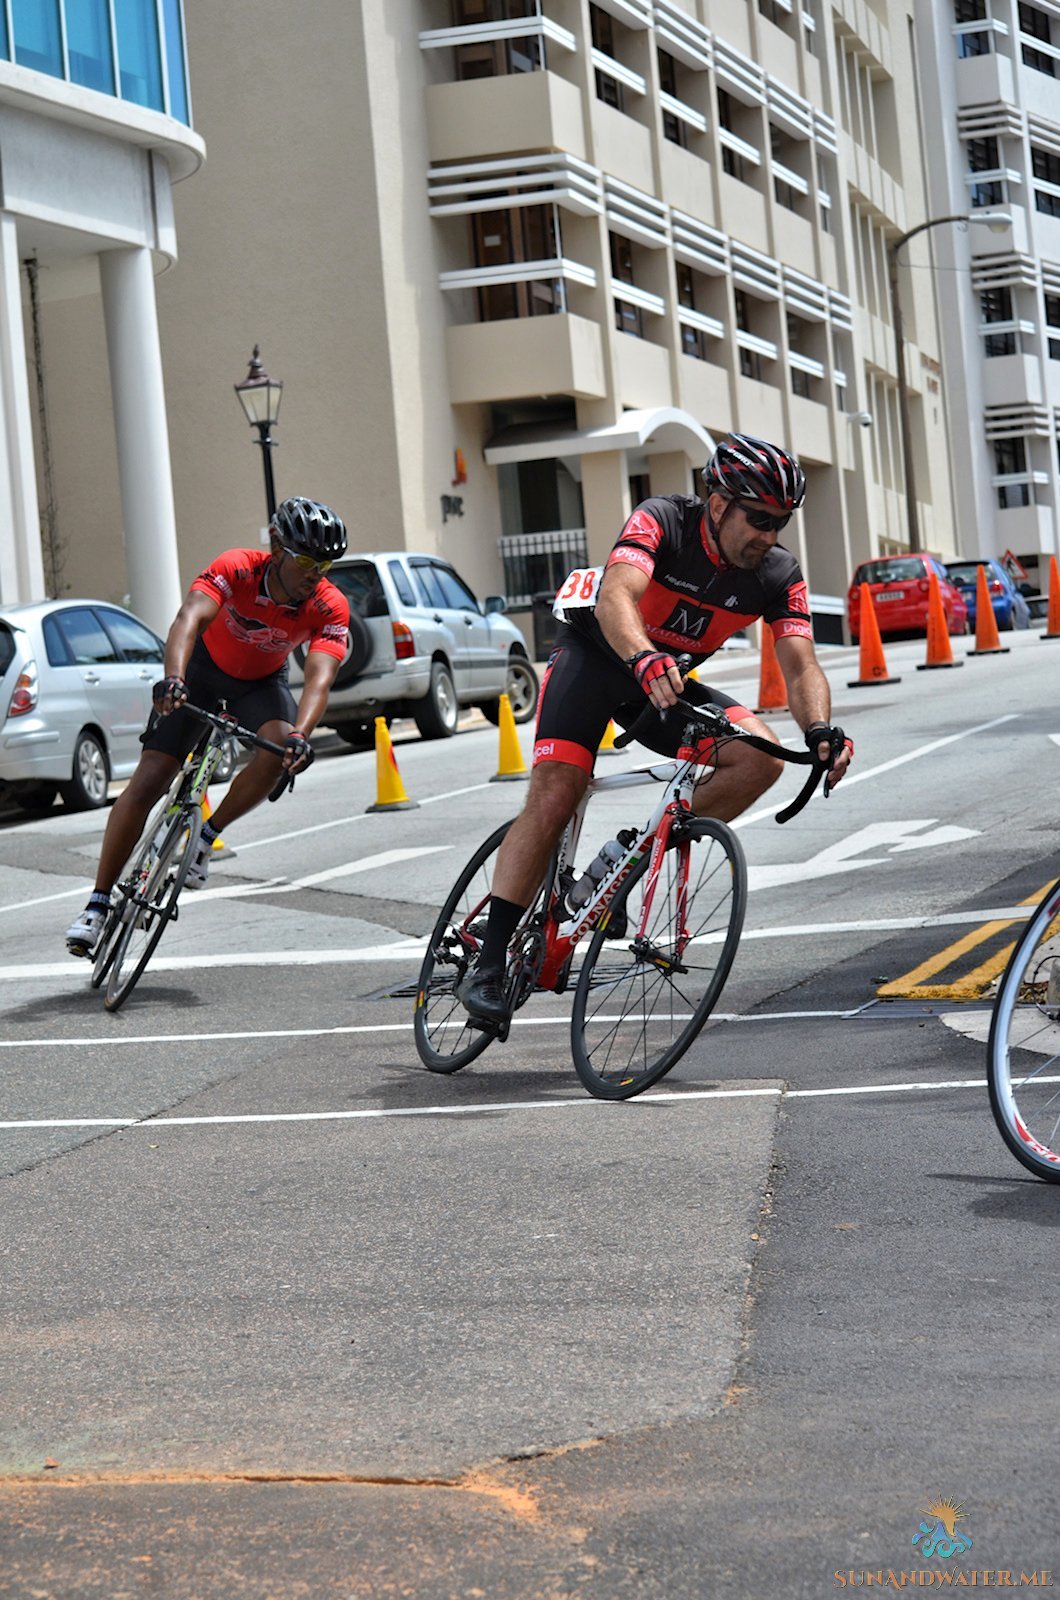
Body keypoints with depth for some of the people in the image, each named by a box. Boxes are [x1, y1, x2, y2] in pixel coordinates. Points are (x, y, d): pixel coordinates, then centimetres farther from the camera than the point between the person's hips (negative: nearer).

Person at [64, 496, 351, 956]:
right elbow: (190, 617, -45)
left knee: (278, 751, -31)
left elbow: (319, 676, -38)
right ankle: (98, 903, -5)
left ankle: (206, 837, -7)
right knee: (148, 781, -12)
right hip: (204, 669, -1)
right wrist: (173, 678, -65)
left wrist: (300, 734, -57)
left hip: (261, 684, 2)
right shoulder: (236, 570, -30)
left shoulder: (330, 608, -25)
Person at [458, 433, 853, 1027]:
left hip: (672, 679, 4)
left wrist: (821, 729, -43)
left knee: (761, 758, -20)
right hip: (596, 653, -4)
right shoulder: (663, 521, -24)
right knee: (554, 796, -22)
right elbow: (614, 597, -41)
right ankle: (490, 965, -16)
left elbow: (801, 665, -21)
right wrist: (644, 660, -61)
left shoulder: (780, 575, -13)